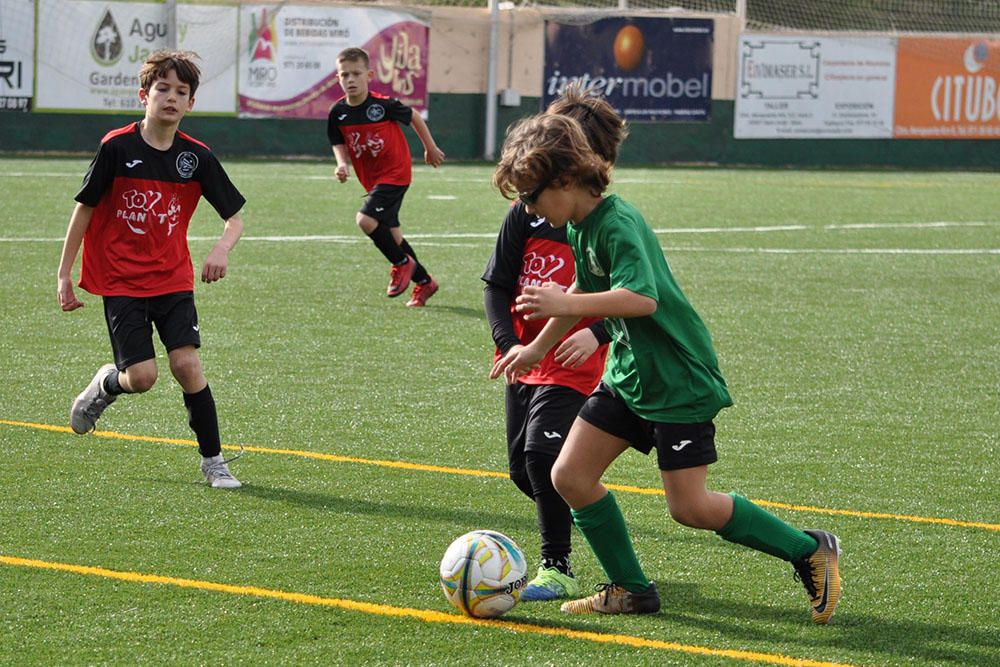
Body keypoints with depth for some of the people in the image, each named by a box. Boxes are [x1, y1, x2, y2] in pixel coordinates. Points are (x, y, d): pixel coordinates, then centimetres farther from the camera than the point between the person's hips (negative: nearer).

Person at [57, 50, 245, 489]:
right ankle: (107, 384, 26)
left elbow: (235, 218, 3)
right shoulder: (117, 147, -9)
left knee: (187, 364, -13)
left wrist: (222, 249, -19)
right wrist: (64, 275, -1)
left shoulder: (197, 157, -3)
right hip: (120, 280, -2)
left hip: (173, 279, 2)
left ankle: (213, 460, 2)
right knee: (141, 377, -11)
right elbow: (84, 209, -1)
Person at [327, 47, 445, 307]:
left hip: (395, 172, -6)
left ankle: (402, 263, 0)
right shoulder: (338, 112, -7)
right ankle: (424, 282, 27)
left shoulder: (383, 105, -19)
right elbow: (338, 144, 5)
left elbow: (414, 117, -2)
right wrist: (342, 164, -18)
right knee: (390, 232, 12)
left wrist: (431, 148, 10)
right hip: (371, 179, 6)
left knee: (366, 219, -23)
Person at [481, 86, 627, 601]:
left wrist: (597, 333, -21)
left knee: (542, 452, -21)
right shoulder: (528, 211, 1)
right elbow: (496, 284, 4)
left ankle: (557, 569, -12)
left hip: (574, 364, -5)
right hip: (525, 358, 6)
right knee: (522, 470, 11)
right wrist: (508, 344, -11)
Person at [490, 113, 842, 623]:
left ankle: (809, 550, 7)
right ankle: (631, 590, 14)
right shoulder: (578, 227, 6)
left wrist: (566, 305, -38)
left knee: (689, 507, -9)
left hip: (679, 381, -9)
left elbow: (643, 298, -37)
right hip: (627, 376, 9)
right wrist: (538, 347, 32)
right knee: (570, 476, 1)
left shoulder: (616, 224, -23)